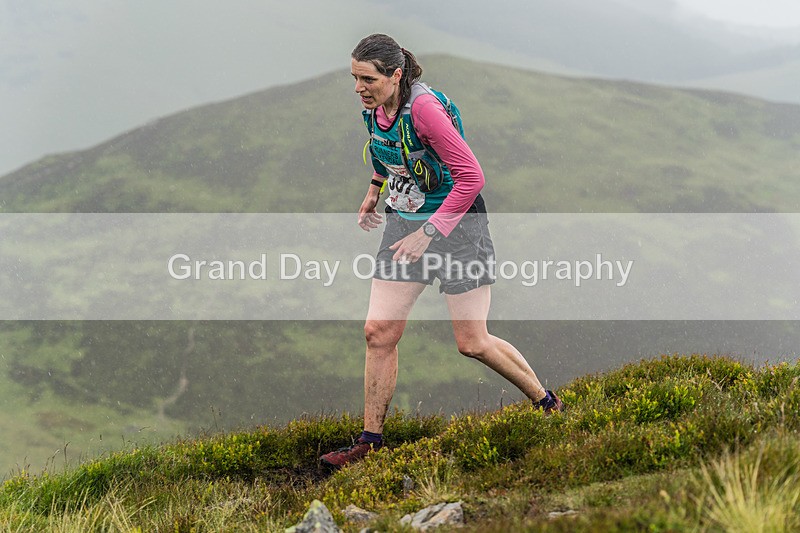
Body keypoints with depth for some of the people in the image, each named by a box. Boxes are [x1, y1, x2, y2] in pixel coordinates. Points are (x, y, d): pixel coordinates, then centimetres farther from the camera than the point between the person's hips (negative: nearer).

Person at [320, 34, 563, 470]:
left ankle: (548, 403, 19)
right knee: (378, 333, -1)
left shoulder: (423, 107, -26)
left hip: (456, 223, -7)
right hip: (402, 220, 7)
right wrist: (375, 188, 23)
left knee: (473, 344, -4)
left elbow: (470, 176, -26)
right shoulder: (373, 108, -2)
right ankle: (370, 439, 9)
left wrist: (428, 231, -26)